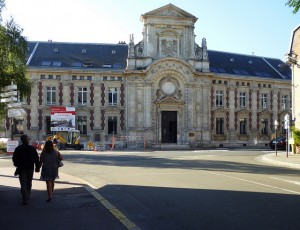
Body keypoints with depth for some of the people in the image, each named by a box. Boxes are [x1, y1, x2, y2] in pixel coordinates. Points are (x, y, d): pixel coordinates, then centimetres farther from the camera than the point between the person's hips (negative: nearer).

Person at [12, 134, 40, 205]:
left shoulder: (18, 149, -5)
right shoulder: (32, 148, -5)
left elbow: (14, 159, -2)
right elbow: (36, 159, -5)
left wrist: (17, 165, 15)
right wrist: (37, 167, 4)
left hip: (21, 168, -1)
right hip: (30, 168, 2)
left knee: (23, 184, -1)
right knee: (29, 183, 19)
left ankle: (25, 200, -9)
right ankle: (28, 196, 32)